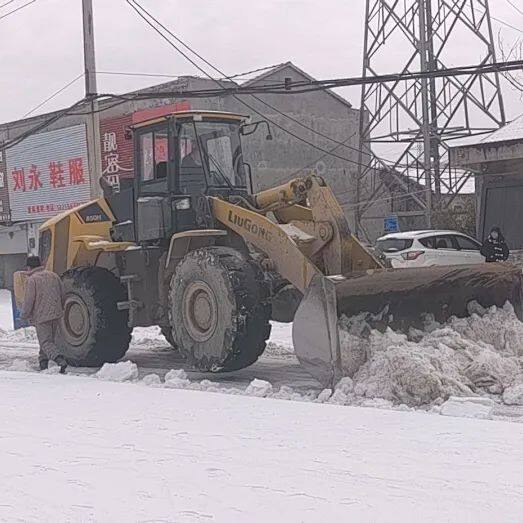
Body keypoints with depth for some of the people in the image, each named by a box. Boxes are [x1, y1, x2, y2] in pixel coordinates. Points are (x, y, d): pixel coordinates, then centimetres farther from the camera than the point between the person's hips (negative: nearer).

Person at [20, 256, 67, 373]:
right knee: (50, 340, 18)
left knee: (45, 342, -6)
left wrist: (24, 315, 2)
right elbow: (63, 295, 14)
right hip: (56, 315, 7)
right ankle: (43, 364, 22)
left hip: (41, 316, -7)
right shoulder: (53, 276, 11)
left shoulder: (31, 280, -9)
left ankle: (60, 360, -26)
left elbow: (28, 301, -13)